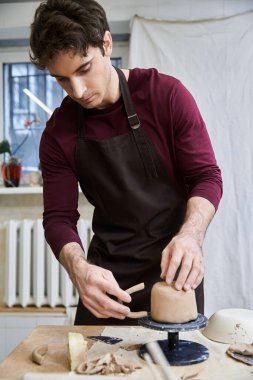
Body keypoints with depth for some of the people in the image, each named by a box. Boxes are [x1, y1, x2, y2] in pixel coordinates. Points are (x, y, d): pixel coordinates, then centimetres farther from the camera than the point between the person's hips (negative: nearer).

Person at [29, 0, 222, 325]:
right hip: (107, 273, 2)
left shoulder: (166, 95, -13)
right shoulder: (58, 133, -5)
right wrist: (78, 268, -27)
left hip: (175, 267, -1)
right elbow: (59, 217, -6)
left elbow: (207, 176, -10)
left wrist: (190, 235, -29)